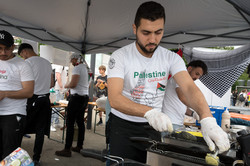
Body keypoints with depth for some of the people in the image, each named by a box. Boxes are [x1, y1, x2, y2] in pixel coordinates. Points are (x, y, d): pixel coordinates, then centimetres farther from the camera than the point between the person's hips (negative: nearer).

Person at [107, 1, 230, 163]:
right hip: (123, 125, -2)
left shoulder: (171, 58, -7)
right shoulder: (120, 56, -16)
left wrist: (207, 119, -38)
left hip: (153, 126, 3)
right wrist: (149, 112, -43)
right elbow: (114, 98, -26)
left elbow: (190, 88, -19)